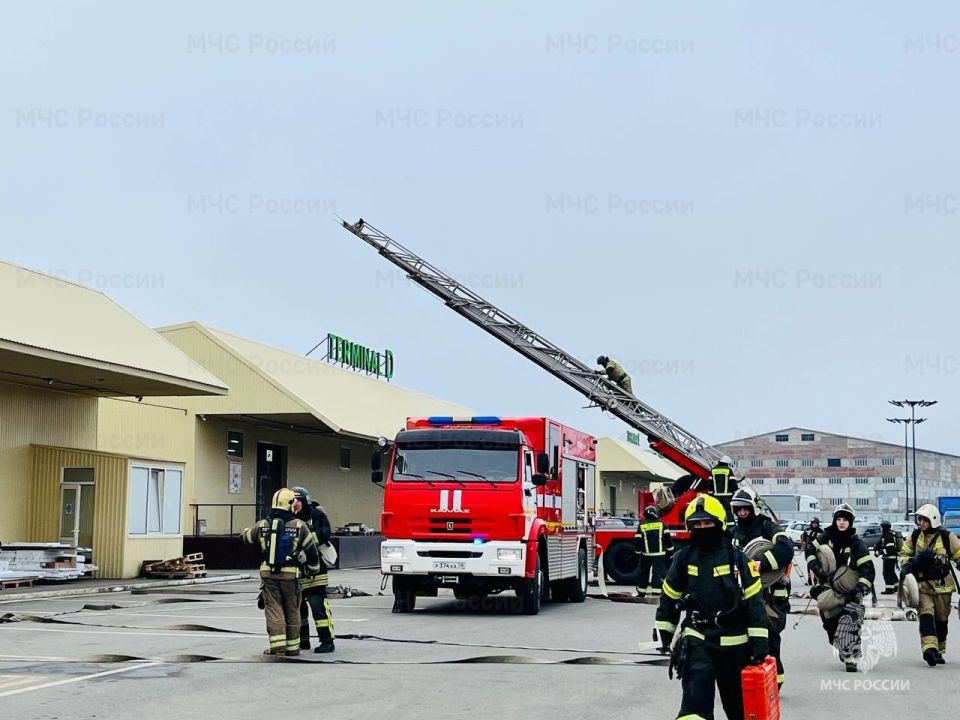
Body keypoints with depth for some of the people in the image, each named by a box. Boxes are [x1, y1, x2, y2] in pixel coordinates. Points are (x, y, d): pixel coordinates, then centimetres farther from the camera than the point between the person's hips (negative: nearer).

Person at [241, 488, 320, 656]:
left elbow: (245, 537, 19)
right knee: (292, 611, 11)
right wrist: (313, 569, 18)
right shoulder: (299, 526, -5)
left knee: (274, 609, 4)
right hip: (290, 574, -1)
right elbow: (312, 550, 1)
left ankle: (277, 645, -5)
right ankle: (292, 646, 16)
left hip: (268, 573, 1)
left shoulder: (262, 525, 1)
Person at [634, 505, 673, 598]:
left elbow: (637, 541, 0)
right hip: (659, 555, -2)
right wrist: (670, 551, 7)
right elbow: (668, 538, 0)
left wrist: (638, 552, 12)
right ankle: (656, 594, -13)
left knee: (644, 573, 15)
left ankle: (641, 592, 22)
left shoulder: (641, 526, 1)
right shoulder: (661, 524, 0)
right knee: (659, 573, -4)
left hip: (646, 555, 2)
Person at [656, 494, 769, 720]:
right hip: (697, 641, 1)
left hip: (734, 643, 0)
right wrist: (665, 633, 16)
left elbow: (754, 600, -6)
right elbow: (669, 597, 12)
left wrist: (759, 641, -10)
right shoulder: (684, 558, 0)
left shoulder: (737, 557, -6)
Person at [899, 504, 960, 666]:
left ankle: (938, 651, 25)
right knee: (926, 615, -18)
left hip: (942, 585, 0)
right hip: (922, 584, 1)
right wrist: (905, 565, -5)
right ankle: (929, 648, -28)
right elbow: (904, 553, 14)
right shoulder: (915, 536, 0)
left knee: (941, 620, 10)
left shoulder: (947, 537, -8)